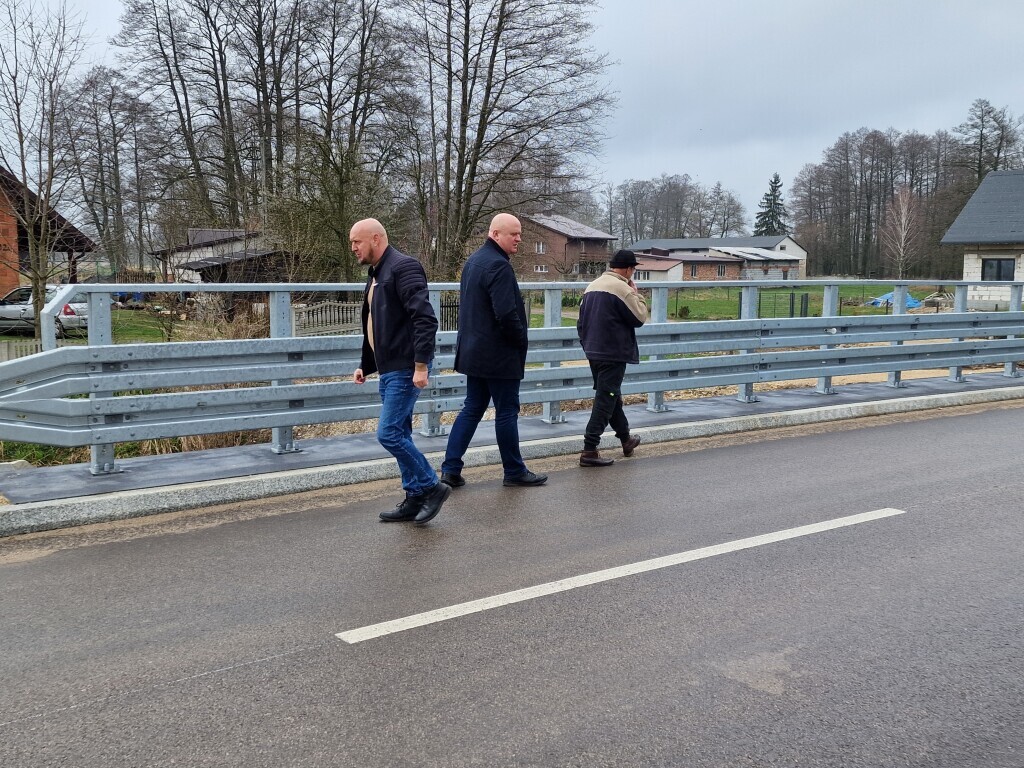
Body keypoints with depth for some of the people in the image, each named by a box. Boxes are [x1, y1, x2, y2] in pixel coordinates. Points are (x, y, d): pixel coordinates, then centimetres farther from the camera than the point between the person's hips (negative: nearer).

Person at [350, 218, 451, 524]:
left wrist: (421, 365, -25)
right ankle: (415, 498, 19)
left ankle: (431, 487, 2)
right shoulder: (376, 274, 18)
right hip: (388, 370, 10)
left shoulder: (403, 267, -13)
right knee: (399, 435, 11)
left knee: (389, 433, -12)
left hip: (406, 369, -10)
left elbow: (425, 319, -22)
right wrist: (365, 366, 24)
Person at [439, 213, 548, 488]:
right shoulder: (499, 266, -18)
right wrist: (521, 341, -9)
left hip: (474, 352, 9)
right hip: (499, 355, -9)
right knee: (507, 412, 2)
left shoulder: (473, 261, 13)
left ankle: (451, 469, 10)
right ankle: (514, 471, 13)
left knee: (472, 409, 12)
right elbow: (507, 314, -25)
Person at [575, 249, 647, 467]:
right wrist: (636, 294, 2)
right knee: (605, 399, -5)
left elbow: (581, 322, 15)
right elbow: (640, 317, -11)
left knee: (611, 396, 19)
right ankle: (589, 450, -8)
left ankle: (626, 439, 35)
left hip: (594, 352, 9)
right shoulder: (621, 288, -15)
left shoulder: (592, 286, 12)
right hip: (614, 353, -9)